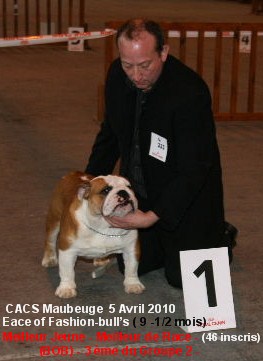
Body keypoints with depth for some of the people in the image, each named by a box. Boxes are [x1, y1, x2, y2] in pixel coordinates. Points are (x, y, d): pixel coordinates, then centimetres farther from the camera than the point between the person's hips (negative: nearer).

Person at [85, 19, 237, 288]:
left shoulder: (190, 93, -32)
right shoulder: (118, 75, -11)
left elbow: (193, 171, -28)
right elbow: (110, 134, 7)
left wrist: (152, 216, -33)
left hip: (188, 194, -6)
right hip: (140, 189, 6)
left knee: (181, 276, 0)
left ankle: (222, 238, 27)